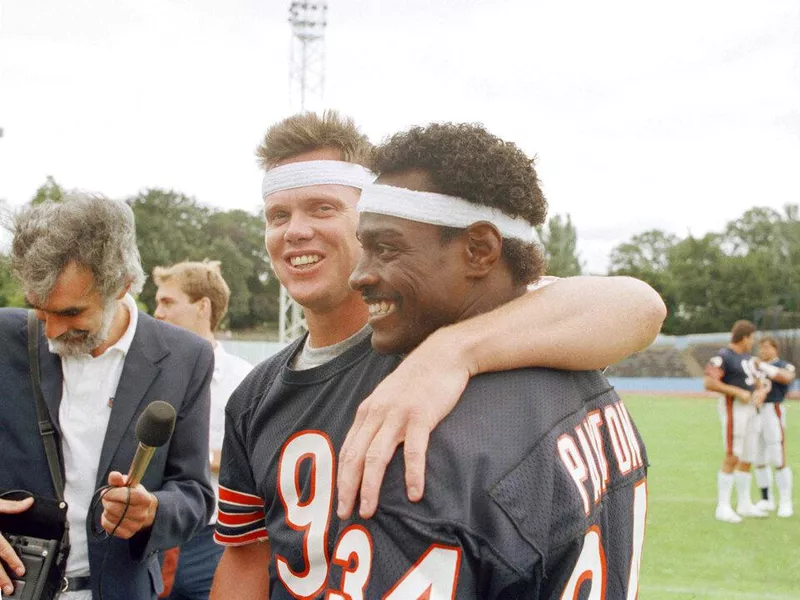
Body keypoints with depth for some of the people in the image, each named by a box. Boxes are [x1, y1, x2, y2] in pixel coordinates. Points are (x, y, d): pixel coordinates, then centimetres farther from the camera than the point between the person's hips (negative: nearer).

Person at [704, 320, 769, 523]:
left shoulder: (747, 357, 18)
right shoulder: (723, 356, -11)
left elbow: (757, 383, 22)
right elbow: (709, 383, -20)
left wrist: (761, 392, -1)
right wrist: (738, 392, -21)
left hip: (751, 408, 9)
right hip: (733, 407, -9)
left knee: (747, 459, 12)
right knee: (732, 458, -12)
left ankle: (744, 504, 22)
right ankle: (723, 507, -8)